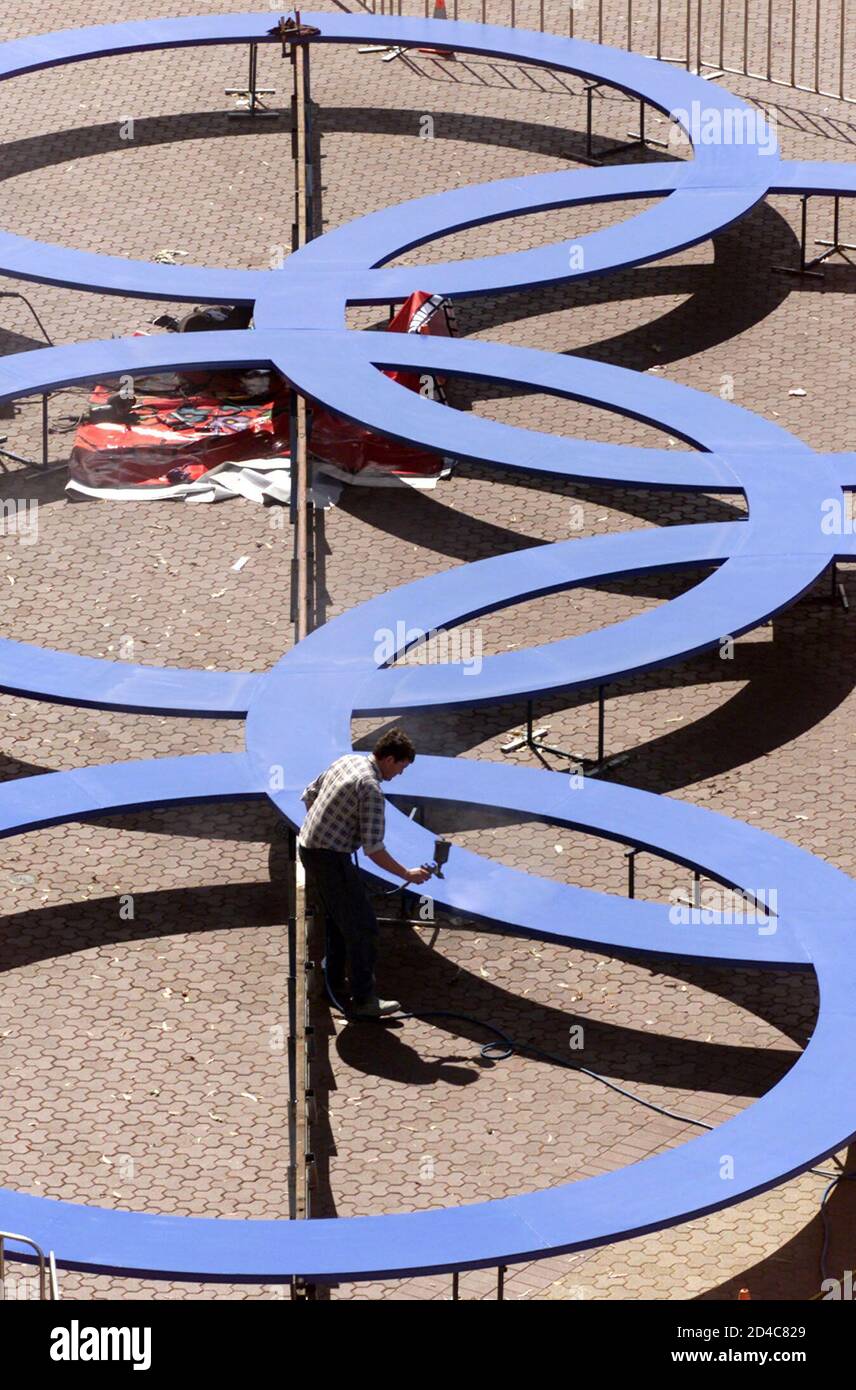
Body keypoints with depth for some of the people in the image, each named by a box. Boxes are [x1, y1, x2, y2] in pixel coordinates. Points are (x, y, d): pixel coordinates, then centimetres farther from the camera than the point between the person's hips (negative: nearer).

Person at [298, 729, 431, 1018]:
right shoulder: (371, 788, -21)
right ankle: (364, 1000, 5)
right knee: (362, 927, 0)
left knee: (338, 920, 24)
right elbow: (373, 849, -21)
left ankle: (335, 986, 33)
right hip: (331, 859, -10)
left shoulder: (347, 761, 6)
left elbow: (309, 795, 19)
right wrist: (407, 874, -11)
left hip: (308, 849, 10)